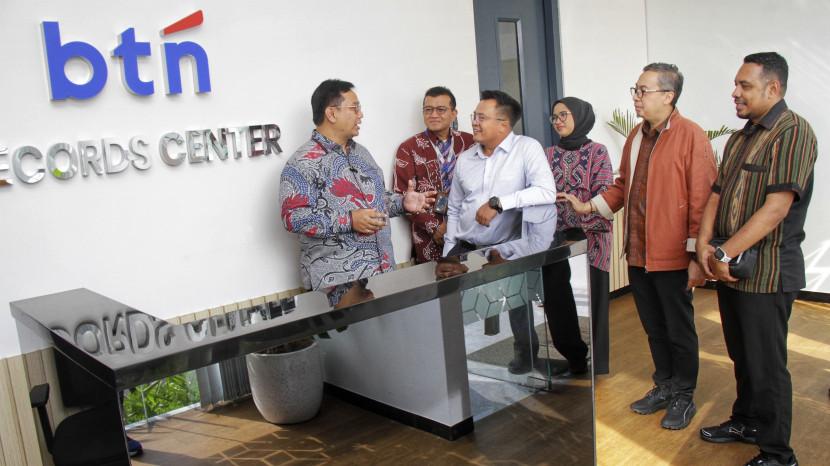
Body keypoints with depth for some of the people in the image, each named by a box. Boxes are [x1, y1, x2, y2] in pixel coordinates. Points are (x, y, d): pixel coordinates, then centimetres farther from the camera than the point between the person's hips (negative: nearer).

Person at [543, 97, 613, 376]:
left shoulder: (596, 151, -1)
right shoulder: (549, 155, 11)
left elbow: (603, 196, -8)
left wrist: (581, 228, -16)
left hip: (589, 238, -4)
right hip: (556, 237, 4)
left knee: (591, 298, 2)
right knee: (557, 298, 5)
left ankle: (595, 363, 17)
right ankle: (573, 357, 23)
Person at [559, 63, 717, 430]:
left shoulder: (691, 137, -12)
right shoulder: (636, 136, 10)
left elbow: (702, 199, -15)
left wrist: (696, 255, -16)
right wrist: (588, 207, 5)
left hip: (673, 256, -7)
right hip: (637, 252, 7)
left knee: (679, 329, 9)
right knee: (653, 327, 19)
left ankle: (684, 396, 27)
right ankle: (664, 386, 37)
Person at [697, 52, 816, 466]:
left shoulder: (793, 132, -13)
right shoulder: (740, 138, 15)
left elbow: (776, 207, -21)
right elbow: (716, 195, 11)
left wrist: (724, 253, -18)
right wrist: (704, 246, -4)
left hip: (766, 270, -8)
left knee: (766, 365, 2)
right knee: (741, 355, 20)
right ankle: (746, 421, 37)